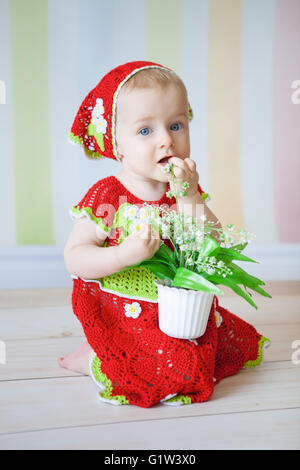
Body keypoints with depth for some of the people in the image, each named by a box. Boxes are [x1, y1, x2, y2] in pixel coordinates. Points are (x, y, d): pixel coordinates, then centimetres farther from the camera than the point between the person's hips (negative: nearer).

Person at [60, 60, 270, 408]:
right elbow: (73, 258, -16)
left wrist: (190, 198, -19)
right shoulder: (107, 196, -15)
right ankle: (94, 358, 2)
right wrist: (125, 254, -32)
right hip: (126, 311, -7)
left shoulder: (186, 189, 1)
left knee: (241, 342, 14)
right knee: (181, 370, -24)